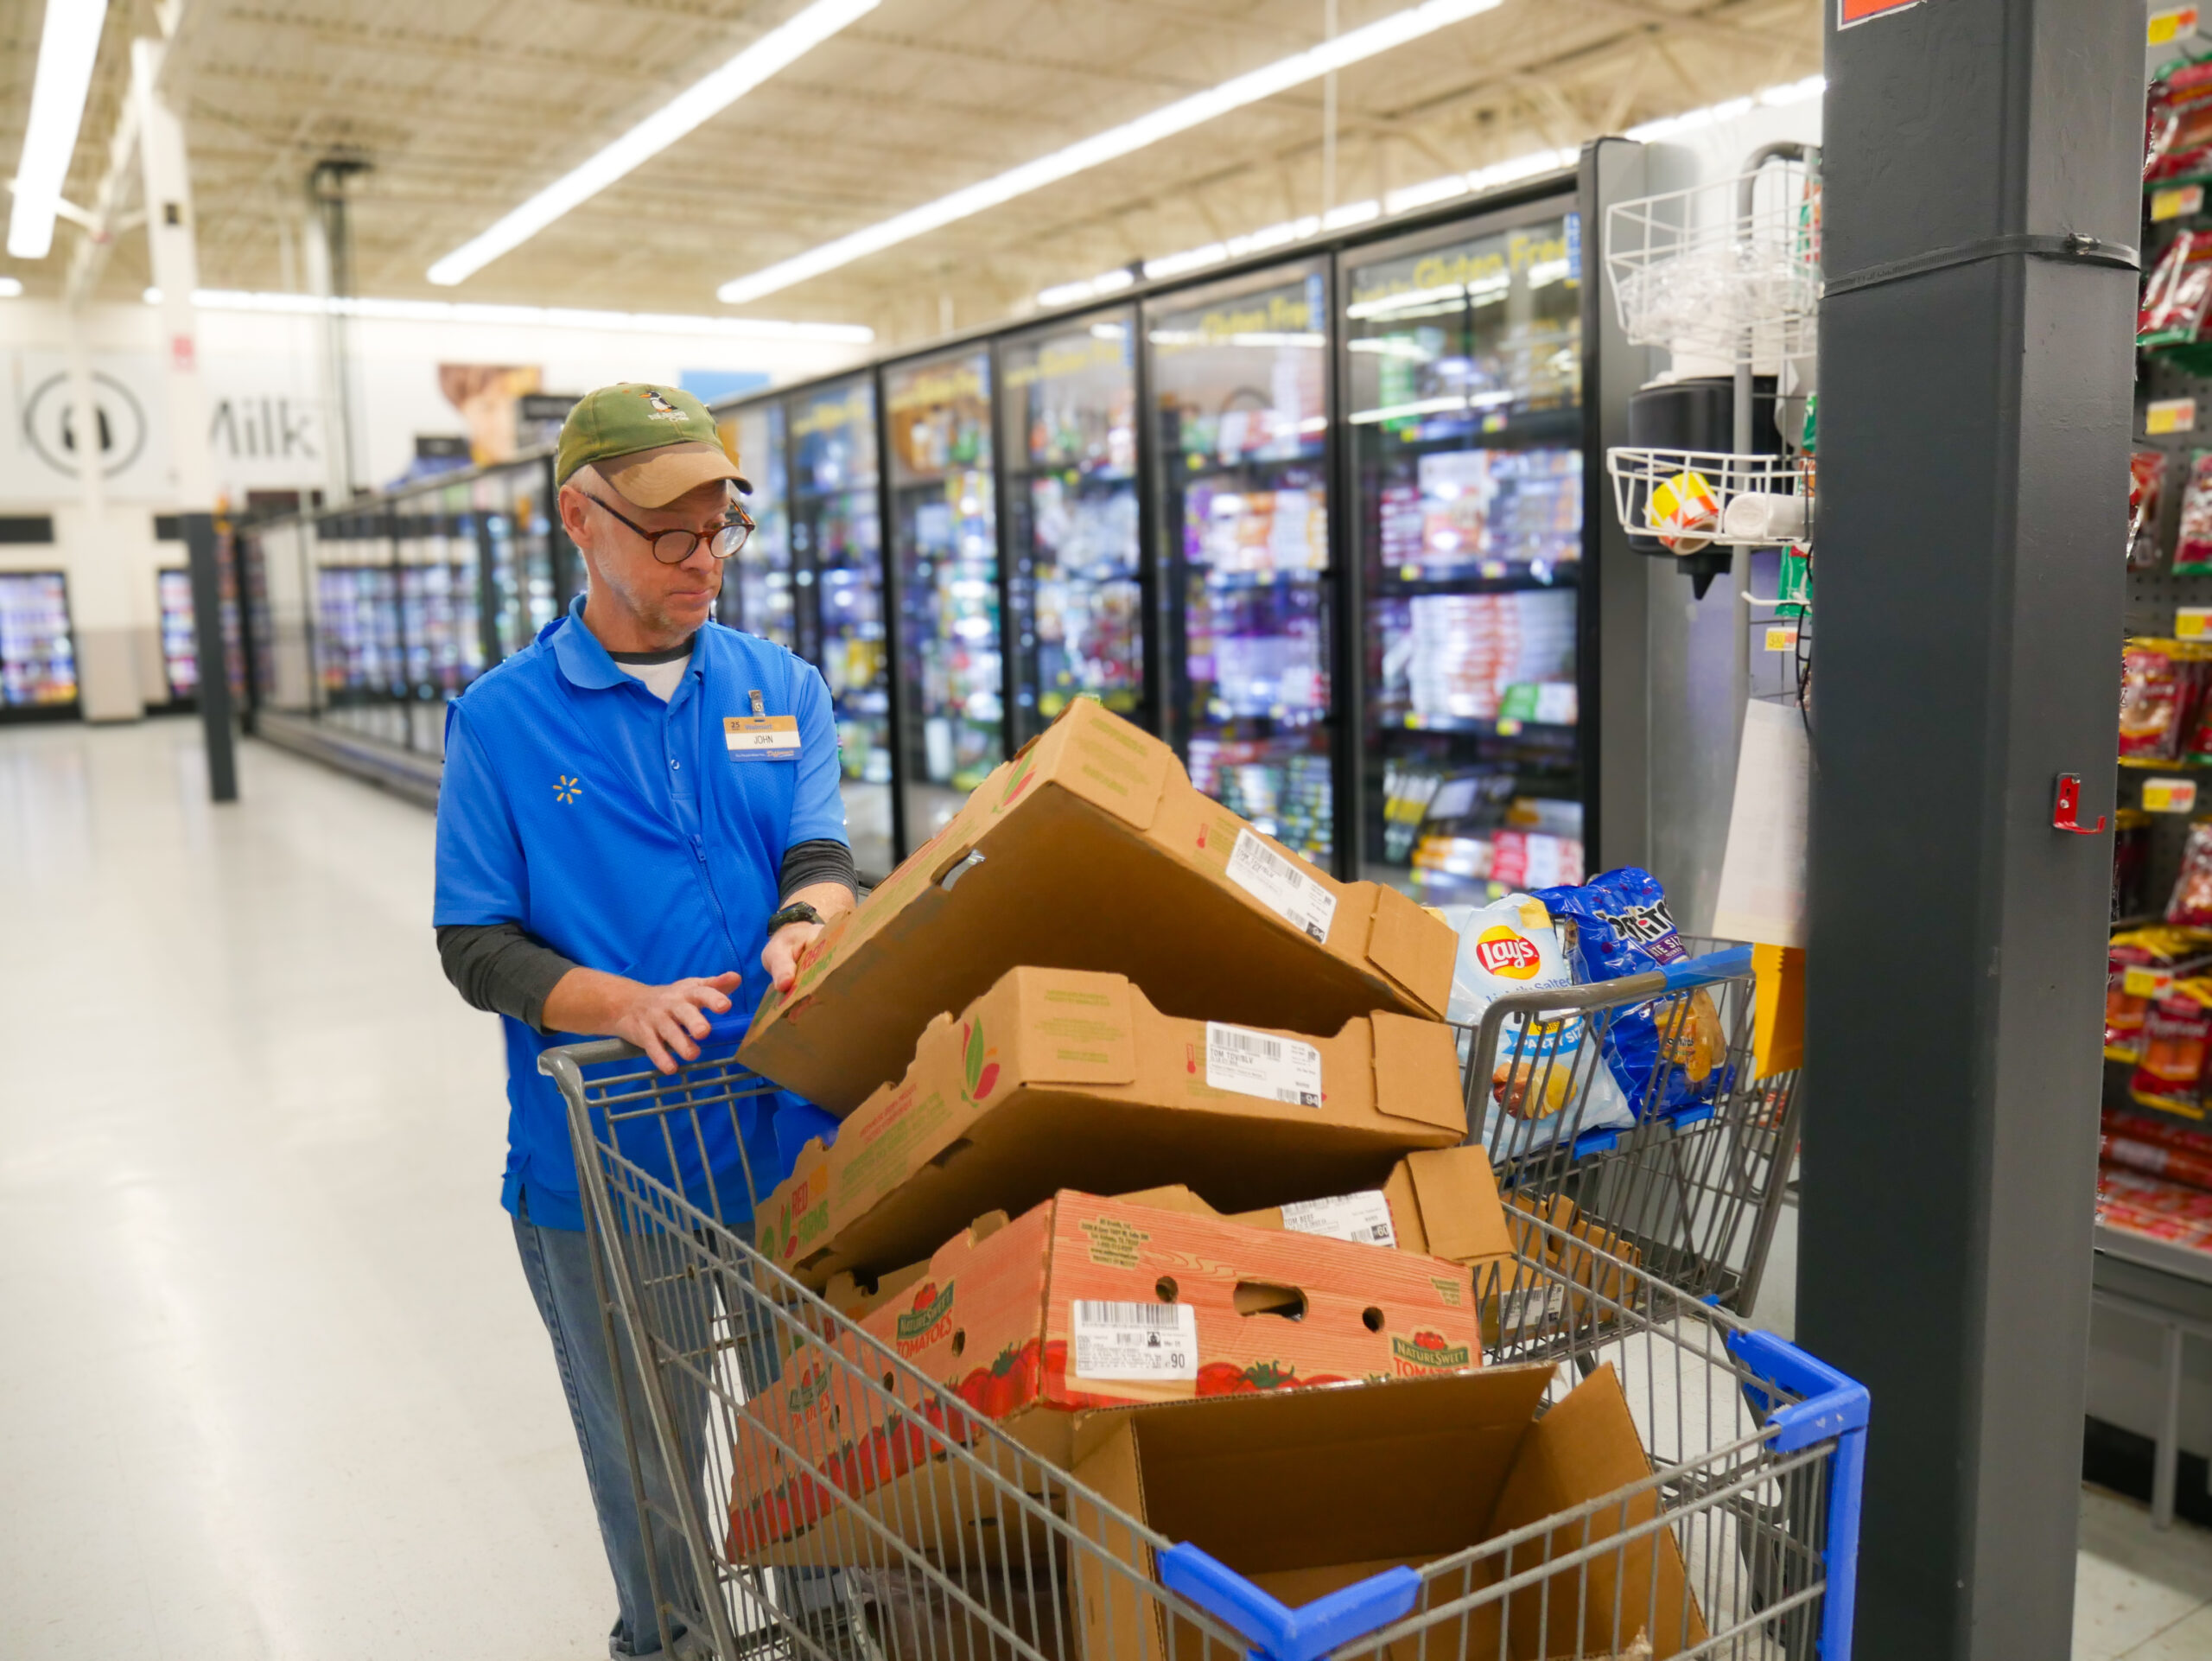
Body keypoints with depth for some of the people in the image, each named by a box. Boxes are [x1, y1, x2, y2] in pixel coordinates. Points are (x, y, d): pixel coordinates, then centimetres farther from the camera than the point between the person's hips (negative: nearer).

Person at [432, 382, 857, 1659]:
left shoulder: (782, 689, 5)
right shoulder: (502, 718, -3)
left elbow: (822, 852, -5)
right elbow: (476, 945, -5)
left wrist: (806, 925, -29)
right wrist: (626, 1005, -23)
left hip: (795, 1136, 2)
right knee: (649, 1470, 16)